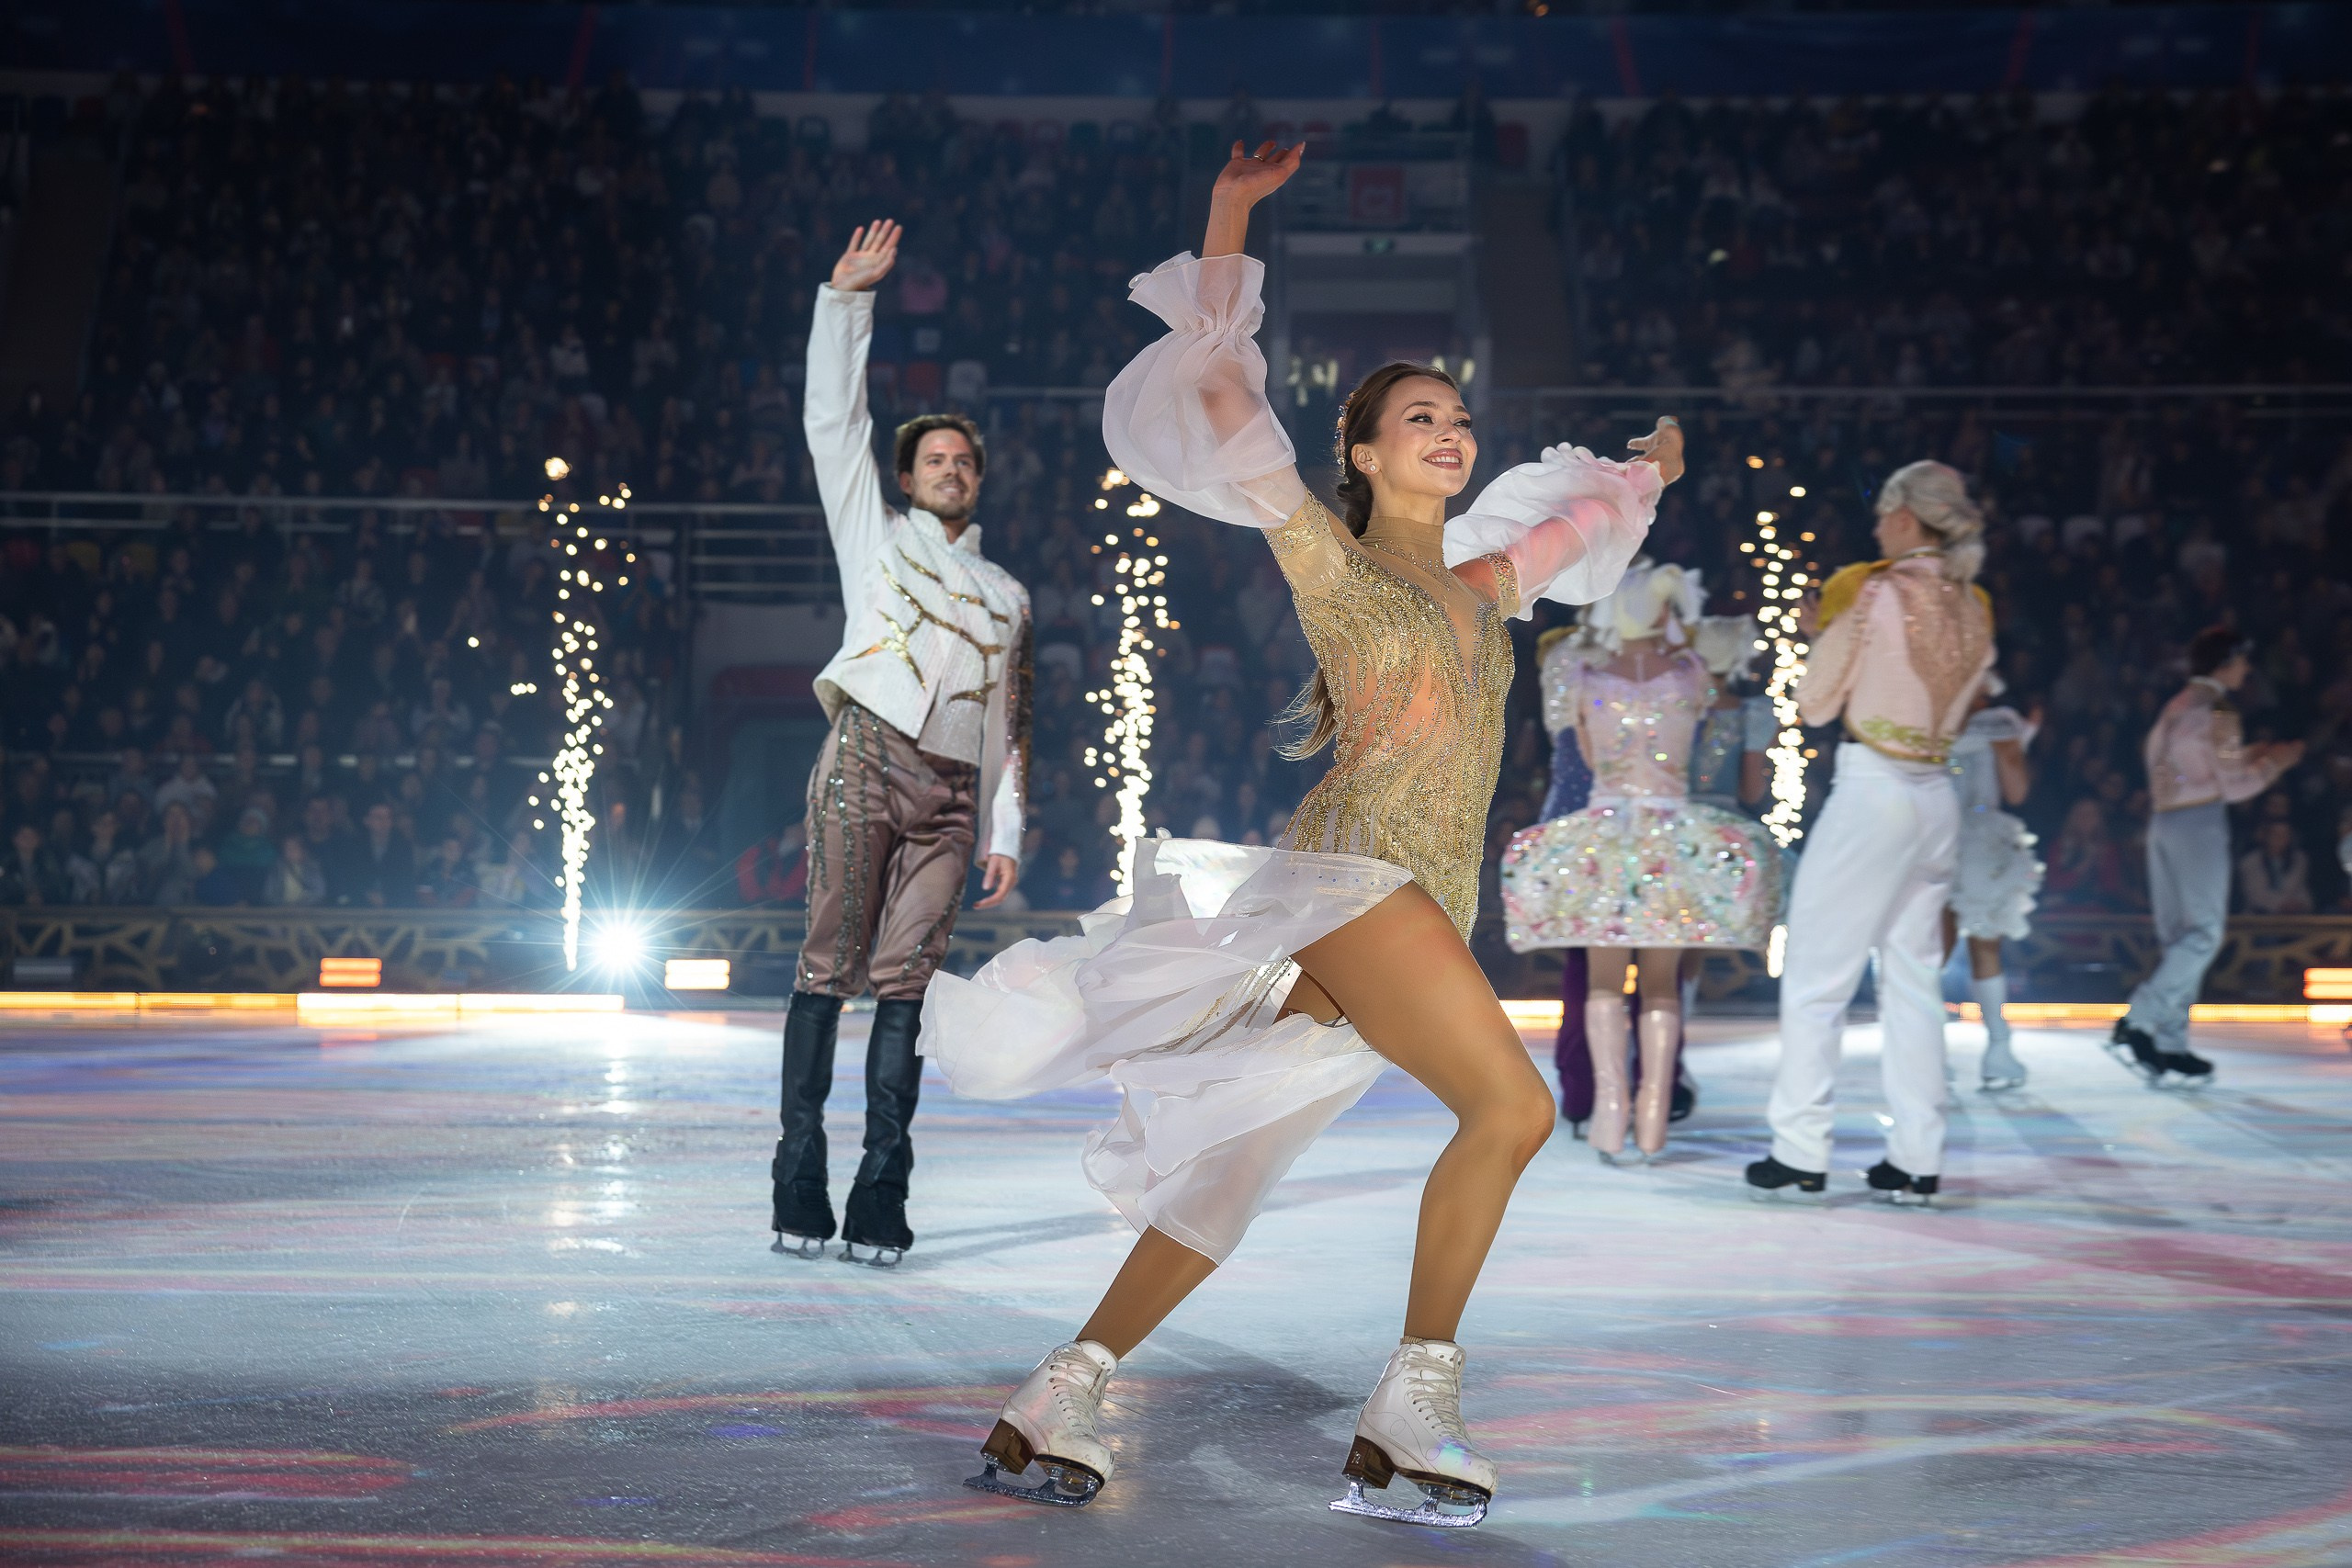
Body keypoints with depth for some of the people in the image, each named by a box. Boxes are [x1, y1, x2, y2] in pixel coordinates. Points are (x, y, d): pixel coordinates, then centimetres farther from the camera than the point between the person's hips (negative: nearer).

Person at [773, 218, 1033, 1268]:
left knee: (905, 982, -5)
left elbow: (1010, 723, 23)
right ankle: (800, 1190, -9)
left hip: (951, 792, 3)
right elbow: (833, 420, 11)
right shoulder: (874, 535, 18)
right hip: (865, 759, -3)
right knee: (830, 965, -9)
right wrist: (849, 297, 7)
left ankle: (880, 1200, -7)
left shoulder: (1005, 594, 26)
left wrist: (1006, 833, 14)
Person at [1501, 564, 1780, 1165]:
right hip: (1674, 834, 0)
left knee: (1605, 981, 8)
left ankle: (1610, 1102, -8)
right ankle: (1652, 1117, 3)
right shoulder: (1690, 675, -1)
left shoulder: (1582, 679, 0)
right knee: (1661, 984, 9)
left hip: (1602, 833, 0)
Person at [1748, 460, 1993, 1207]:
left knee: (1816, 973, 1)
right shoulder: (1974, 607, 9)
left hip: (1873, 789, -7)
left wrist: (1825, 634, 13)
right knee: (1913, 976, 11)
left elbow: (1815, 703, -4)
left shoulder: (1874, 591, -10)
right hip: (1937, 796, 7)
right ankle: (1916, 1159, 9)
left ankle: (1800, 1153, 1)